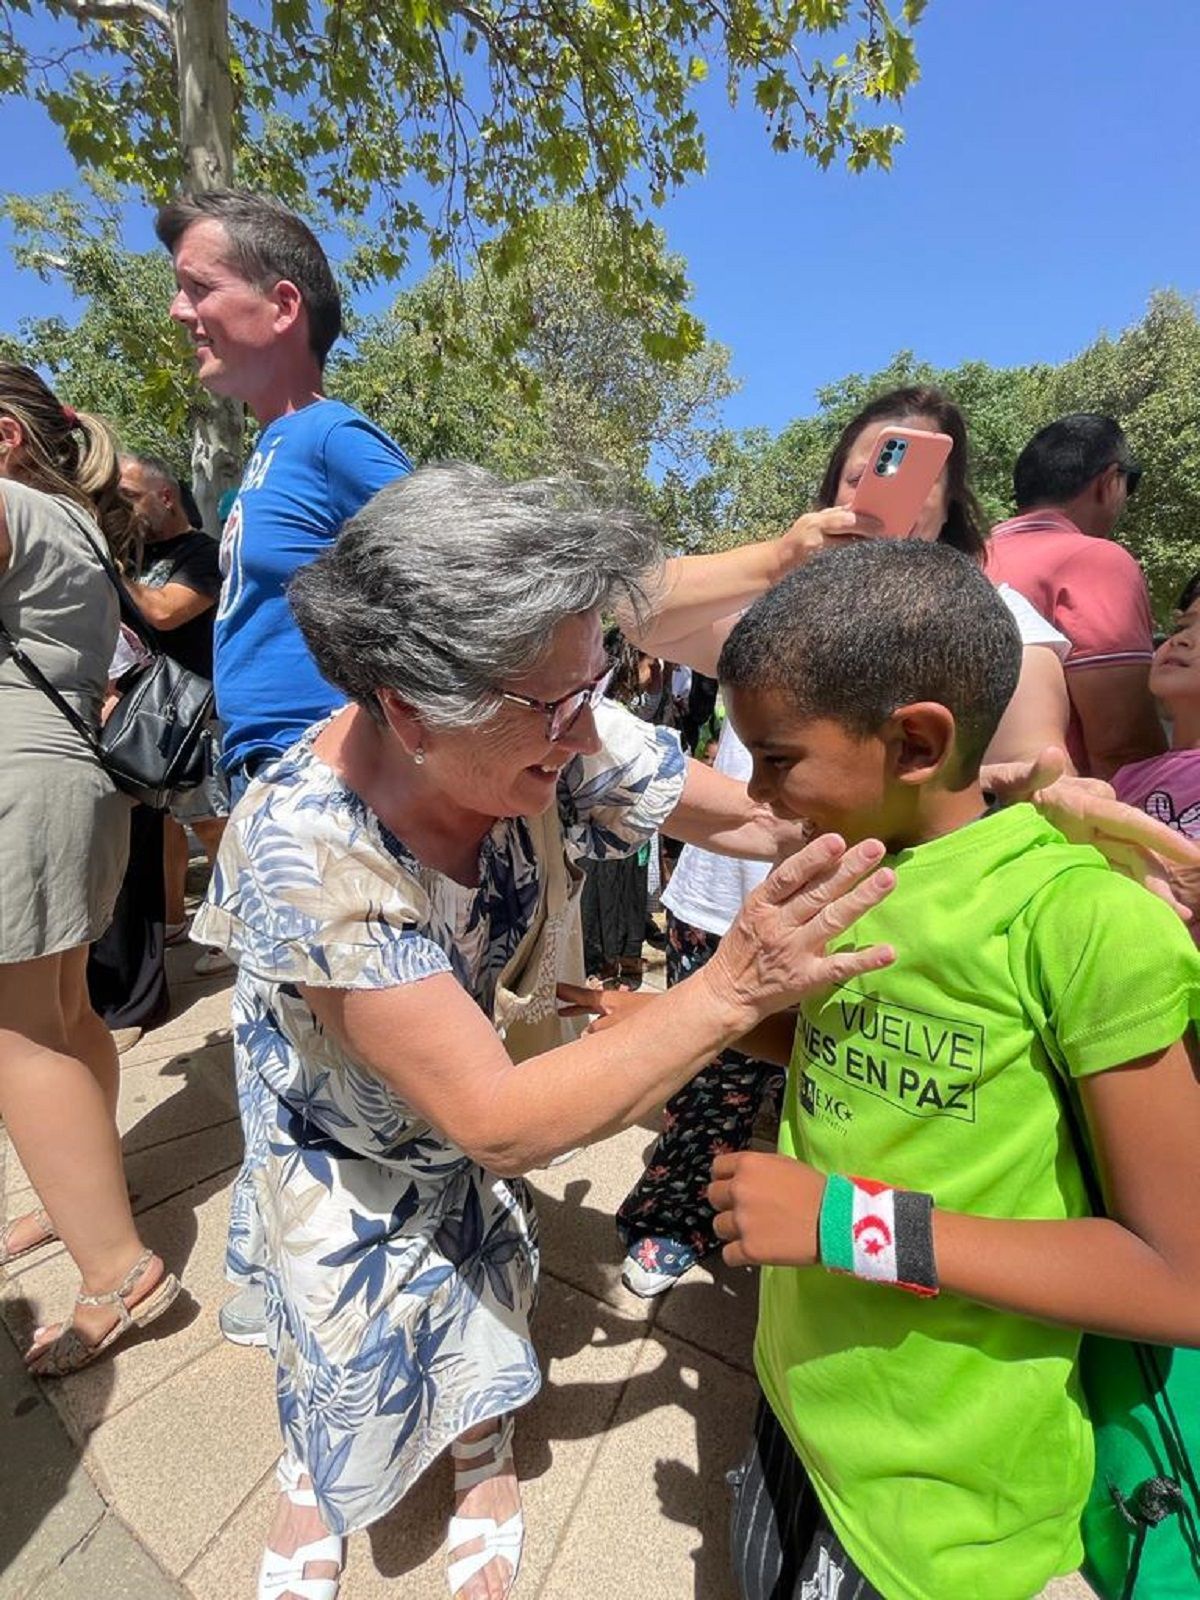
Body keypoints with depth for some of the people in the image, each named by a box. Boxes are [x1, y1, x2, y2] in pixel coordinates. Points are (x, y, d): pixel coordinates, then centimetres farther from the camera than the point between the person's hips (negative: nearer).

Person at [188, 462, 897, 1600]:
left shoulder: (562, 740, -29)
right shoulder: (305, 850, -39)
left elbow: (750, 814, -19)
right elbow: (493, 1119, -37)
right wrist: (734, 985, -44)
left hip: (490, 1059, 3)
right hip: (346, 1112, -3)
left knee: (487, 1280, 19)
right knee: (348, 1327, 16)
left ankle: (485, 1461, 54)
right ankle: (313, 1488, 55)